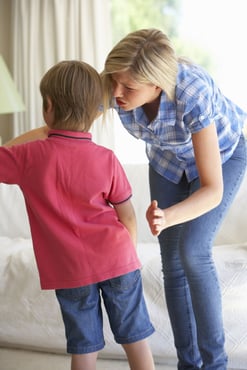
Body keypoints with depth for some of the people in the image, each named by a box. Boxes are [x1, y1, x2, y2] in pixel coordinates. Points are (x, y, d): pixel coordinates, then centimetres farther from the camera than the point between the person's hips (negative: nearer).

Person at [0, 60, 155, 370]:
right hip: (118, 261, 1)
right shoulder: (106, 159, -5)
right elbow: (128, 218, 1)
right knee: (135, 337, 12)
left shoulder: (28, 157, -10)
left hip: (70, 271, -1)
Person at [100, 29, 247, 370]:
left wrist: (167, 218, -59)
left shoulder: (194, 95, -43)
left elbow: (212, 190, -41)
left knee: (193, 252, -20)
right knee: (173, 261, 1)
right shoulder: (113, 83, -31)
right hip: (168, 159, 5)